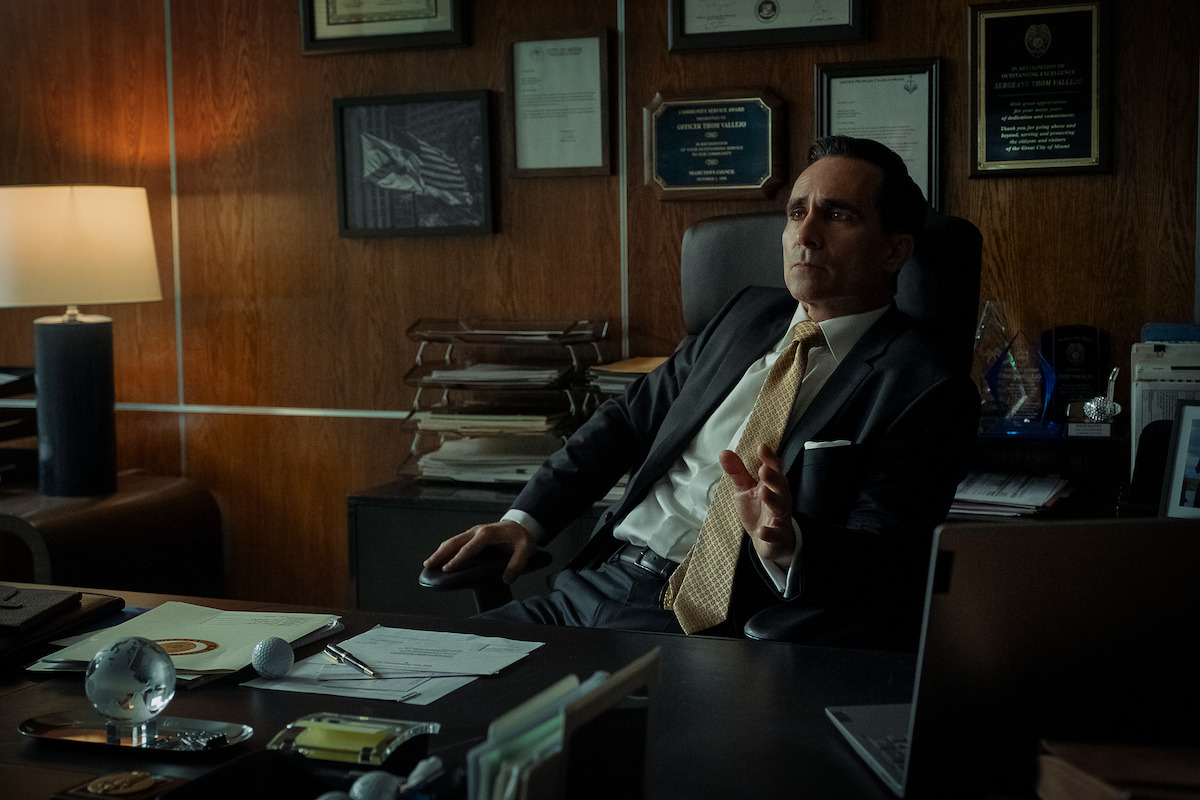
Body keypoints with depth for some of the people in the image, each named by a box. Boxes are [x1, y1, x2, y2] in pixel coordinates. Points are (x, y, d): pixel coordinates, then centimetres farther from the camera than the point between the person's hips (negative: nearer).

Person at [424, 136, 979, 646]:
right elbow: (629, 419, 21)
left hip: (709, 624, -6)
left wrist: (784, 544, -33)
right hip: (592, 582, 7)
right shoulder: (750, 314, 17)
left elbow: (881, 566, -11)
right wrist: (525, 519, 8)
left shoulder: (924, 390, -4)